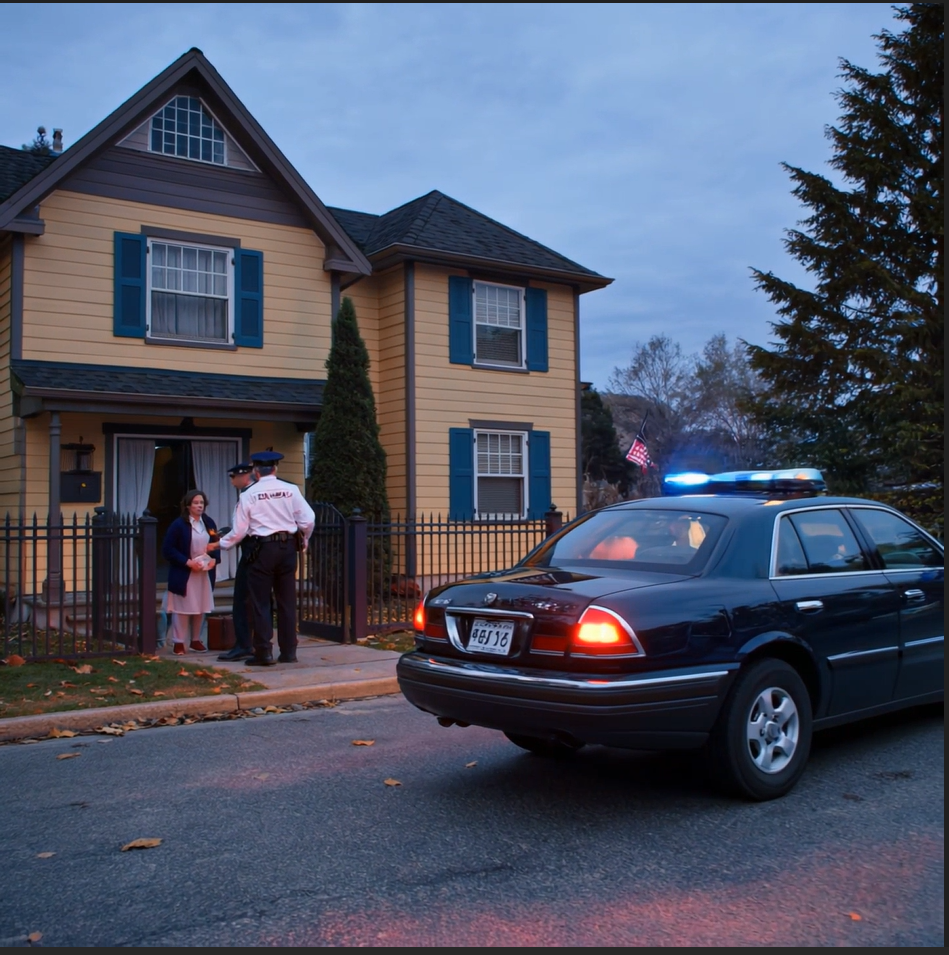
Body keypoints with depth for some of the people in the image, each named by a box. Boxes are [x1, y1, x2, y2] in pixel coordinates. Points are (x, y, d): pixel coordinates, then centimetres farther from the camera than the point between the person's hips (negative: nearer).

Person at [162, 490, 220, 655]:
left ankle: (196, 640, 21)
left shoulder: (209, 523, 7)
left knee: (201, 608, 10)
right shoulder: (178, 524, -9)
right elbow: (167, 549, -11)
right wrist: (188, 562, -18)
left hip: (204, 573, 5)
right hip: (184, 573, -5)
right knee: (182, 608, 0)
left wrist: (214, 559, -7)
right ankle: (179, 642, 8)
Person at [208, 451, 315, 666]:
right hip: (287, 547, 3)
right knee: (287, 601, 9)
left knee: (260, 602, 4)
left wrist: (218, 544, 15)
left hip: (261, 549, -3)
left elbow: (239, 530, -2)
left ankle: (264, 652, 2)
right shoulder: (291, 490, 0)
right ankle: (289, 652, 12)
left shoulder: (249, 495, -4)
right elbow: (308, 520, -3)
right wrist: (303, 540, 17)